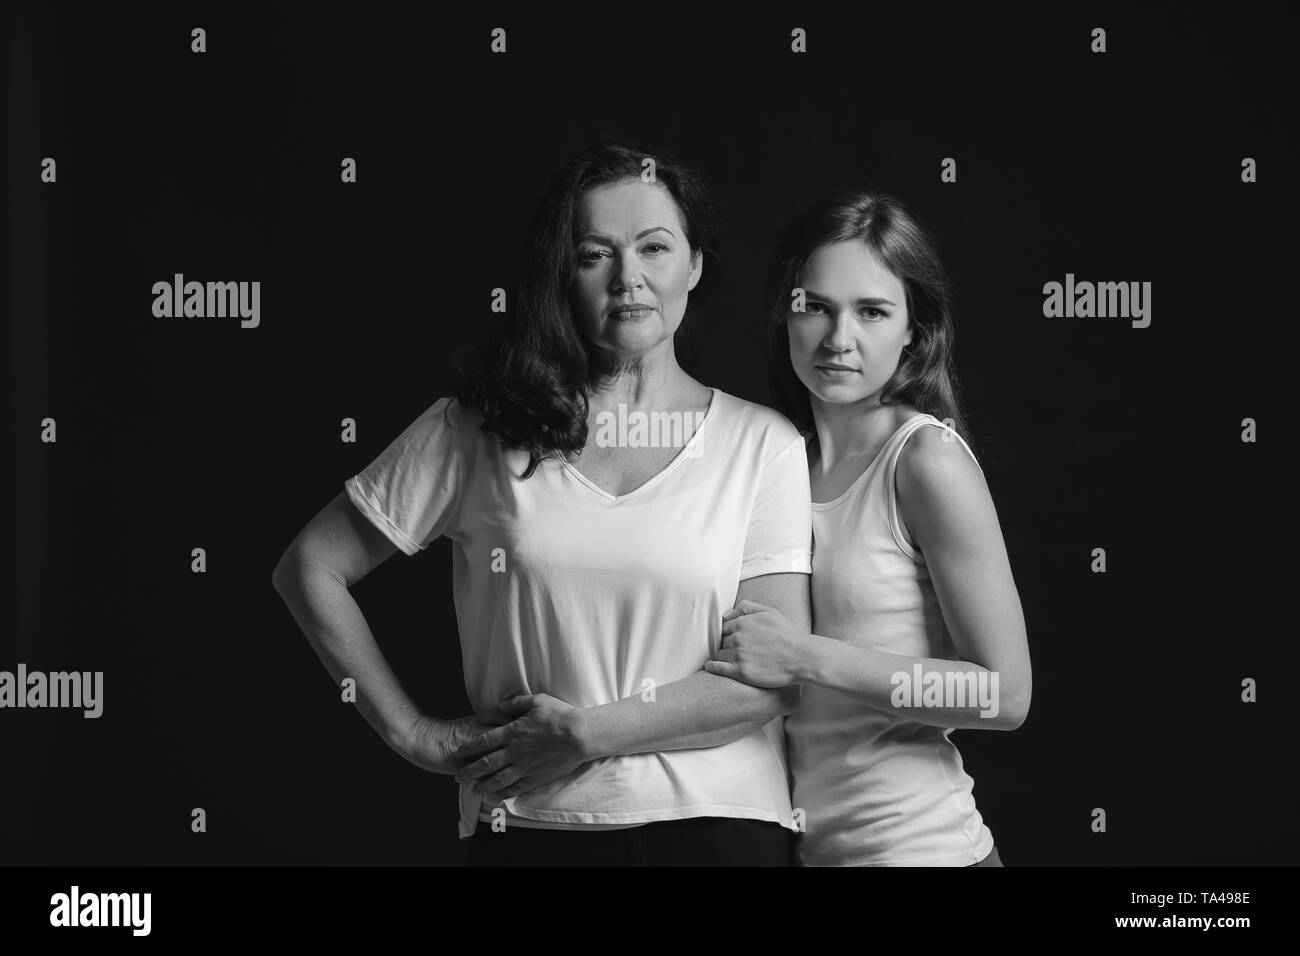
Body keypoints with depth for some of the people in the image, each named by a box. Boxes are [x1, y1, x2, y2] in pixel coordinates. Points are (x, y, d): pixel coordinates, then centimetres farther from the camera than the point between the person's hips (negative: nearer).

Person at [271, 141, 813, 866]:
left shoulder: (763, 444, -1)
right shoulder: (477, 430, 0)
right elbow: (311, 569, 5)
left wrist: (588, 732, -13)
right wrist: (413, 733, 1)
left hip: (719, 821, 0)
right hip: (531, 826, 0)